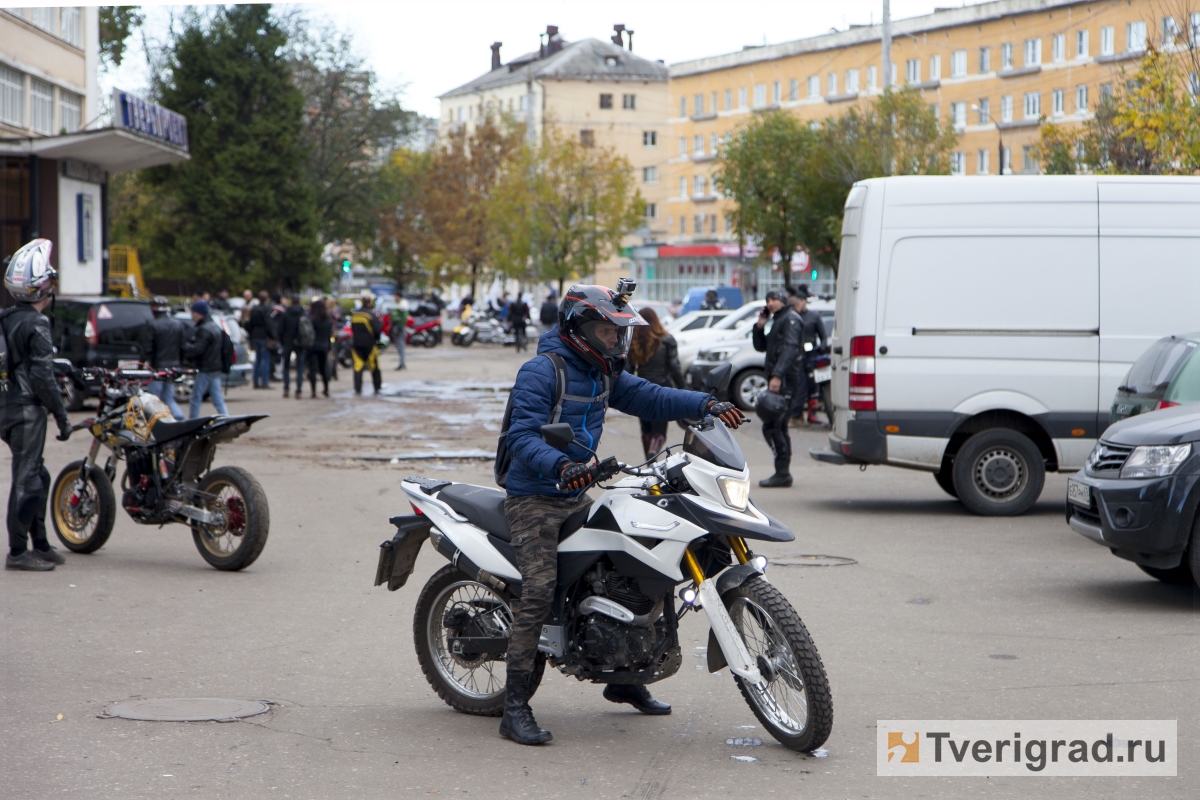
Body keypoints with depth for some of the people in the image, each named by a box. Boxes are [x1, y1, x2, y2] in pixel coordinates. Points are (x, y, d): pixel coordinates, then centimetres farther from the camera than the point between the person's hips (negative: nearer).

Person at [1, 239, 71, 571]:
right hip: (27, 410, -9)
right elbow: (42, 377, -19)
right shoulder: (35, 325, -16)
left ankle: (40, 544, 23)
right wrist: (62, 416, -13)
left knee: (36, 477, 17)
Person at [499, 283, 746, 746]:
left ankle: (623, 679, 28)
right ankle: (515, 708, -18)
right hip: (534, 499, -9)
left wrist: (707, 404, -6)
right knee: (539, 590, -20)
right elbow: (522, 437, -23)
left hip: (578, 497, 9)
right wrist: (560, 466, -41)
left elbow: (650, 398, 9)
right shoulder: (541, 371, -14)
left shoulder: (602, 374, 14)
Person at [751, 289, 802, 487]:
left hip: (785, 381, -11)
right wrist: (759, 326, 11)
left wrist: (778, 375, -29)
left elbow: (790, 348, -20)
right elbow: (761, 346, 27)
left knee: (771, 427, -14)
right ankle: (783, 473, 14)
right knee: (779, 428, 12)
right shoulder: (778, 320, 24)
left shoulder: (790, 319, -7)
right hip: (779, 380, 11)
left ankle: (782, 473, -15)